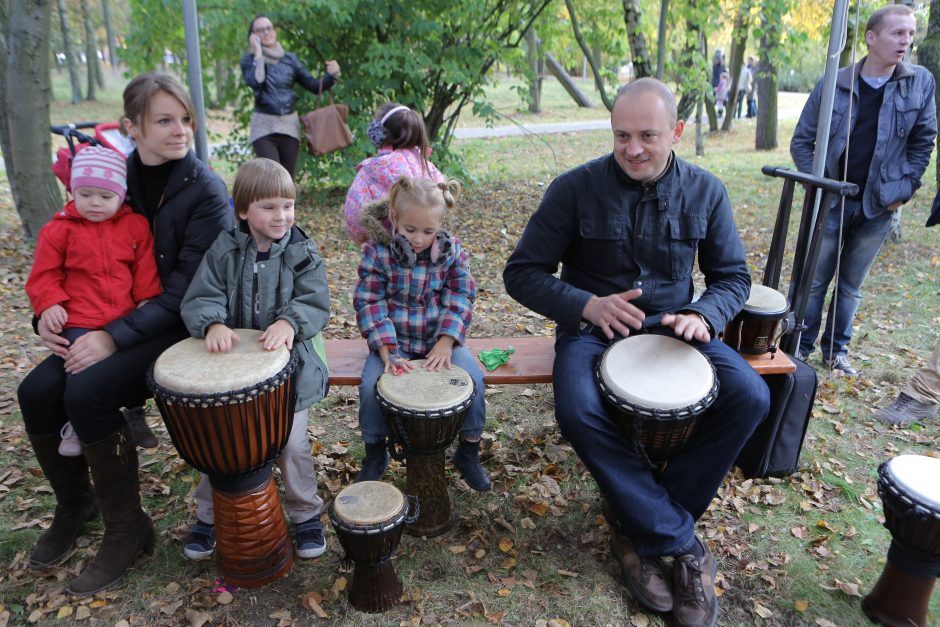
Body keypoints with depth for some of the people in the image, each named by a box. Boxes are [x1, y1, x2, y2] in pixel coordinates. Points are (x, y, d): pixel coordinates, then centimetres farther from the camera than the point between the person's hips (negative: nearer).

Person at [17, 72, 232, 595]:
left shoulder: (206, 192, -13)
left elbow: (187, 289, -17)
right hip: (115, 319, 6)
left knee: (88, 391, -25)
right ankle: (75, 504, 16)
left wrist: (116, 337, -23)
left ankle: (128, 529, -4)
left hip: (180, 326, -5)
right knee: (37, 391, -12)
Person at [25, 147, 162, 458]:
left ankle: (133, 412, 31)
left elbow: (146, 268, 6)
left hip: (127, 318, 2)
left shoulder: (136, 225, 3)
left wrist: (147, 301, -3)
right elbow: (44, 273, 3)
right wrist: (49, 304, -9)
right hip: (79, 322, -2)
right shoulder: (59, 229, 0)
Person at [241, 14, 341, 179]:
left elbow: (314, 85, 6)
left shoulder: (290, 59, 10)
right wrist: (258, 53, -9)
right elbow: (256, 82, -17)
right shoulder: (249, 59, 4)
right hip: (263, 125, -3)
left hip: (289, 124, 3)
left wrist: (331, 75, -12)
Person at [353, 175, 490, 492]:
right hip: (394, 340, -1)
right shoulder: (377, 252, -10)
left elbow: (460, 299, -5)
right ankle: (375, 453, 4)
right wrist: (386, 351, -21)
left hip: (441, 338, 1)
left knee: (473, 378, -21)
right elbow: (369, 302, -11)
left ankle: (468, 450, 4)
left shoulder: (452, 250, -5)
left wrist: (446, 342, -18)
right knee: (371, 383, -24)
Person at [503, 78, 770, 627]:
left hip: (673, 327, 3)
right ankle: (680, 543, -13)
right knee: (579, 412, -33)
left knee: (751, 397, -22)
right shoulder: (576, 188, -10)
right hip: (593, 327, -2)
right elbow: (523, 273, -7)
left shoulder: (705, 191, 0)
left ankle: (641, 528, -9)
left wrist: (703, 316, -16)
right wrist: (586, 305, -23)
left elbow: (733, 276, 7)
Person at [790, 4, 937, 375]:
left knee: (851, 284, 13)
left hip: (879, 207, 2)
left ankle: (836, 350, 25)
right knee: (814, 281, 6)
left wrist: (905, 188, -1)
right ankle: (800, 347, 18)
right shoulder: (833, 84, -7)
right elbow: (802, 140, -2)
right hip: (831, 203, -2)